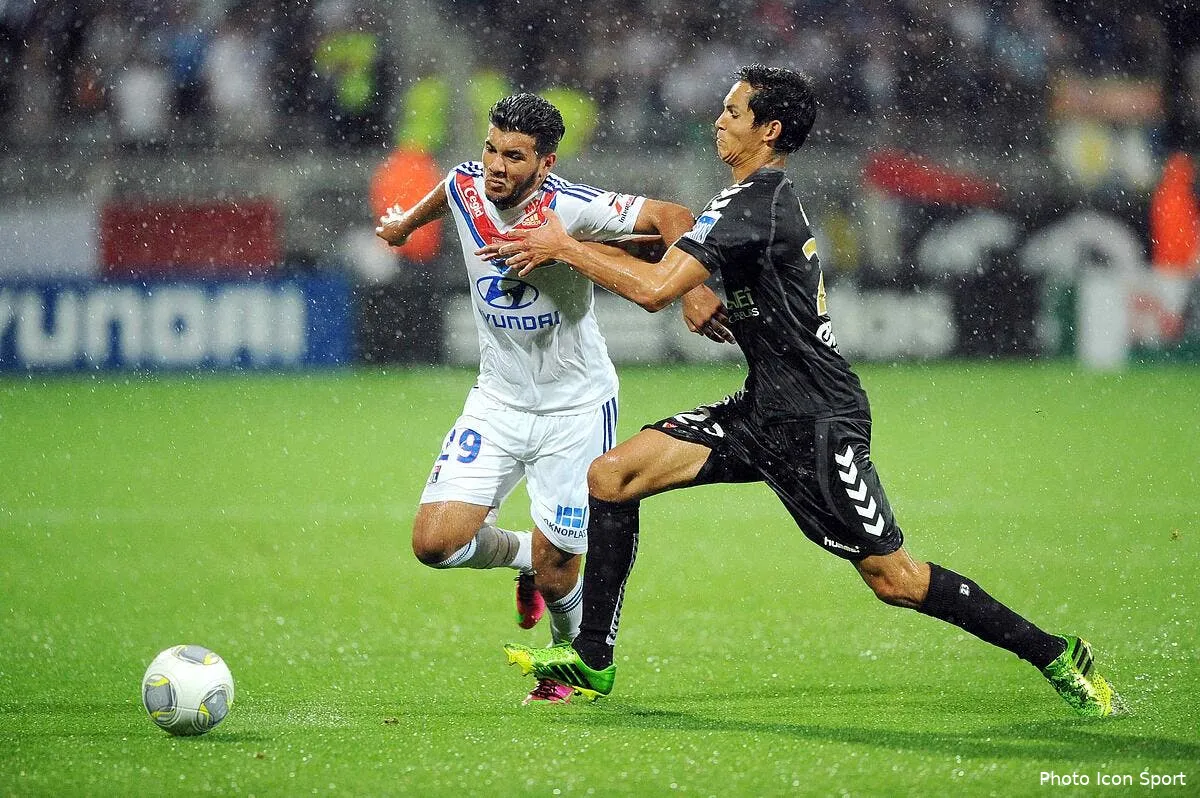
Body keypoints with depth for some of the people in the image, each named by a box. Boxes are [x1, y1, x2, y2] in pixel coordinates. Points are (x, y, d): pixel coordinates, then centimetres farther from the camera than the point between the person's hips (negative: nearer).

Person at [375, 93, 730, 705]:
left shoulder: (571, 207, -23)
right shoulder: (464, 186, -7)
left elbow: (670, 217, -27)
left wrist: (691, 288, -44)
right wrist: (408, 221, 38)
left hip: (577, 407, -4)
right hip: (498, 401, 4)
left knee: (555, 573, -3)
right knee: (435, 543, -12)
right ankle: (524, 555, 23)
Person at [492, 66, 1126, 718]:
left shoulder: (751, 204, -19)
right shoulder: (770, 198, 11)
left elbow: (654, 289, -27)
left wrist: (564, 247, -17)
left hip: (814, 422, -10)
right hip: (765, 411, 10)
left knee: (893, 578, -5)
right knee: (613, 474, -1)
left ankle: (1056, 657, 8)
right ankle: (592, 662, 4)